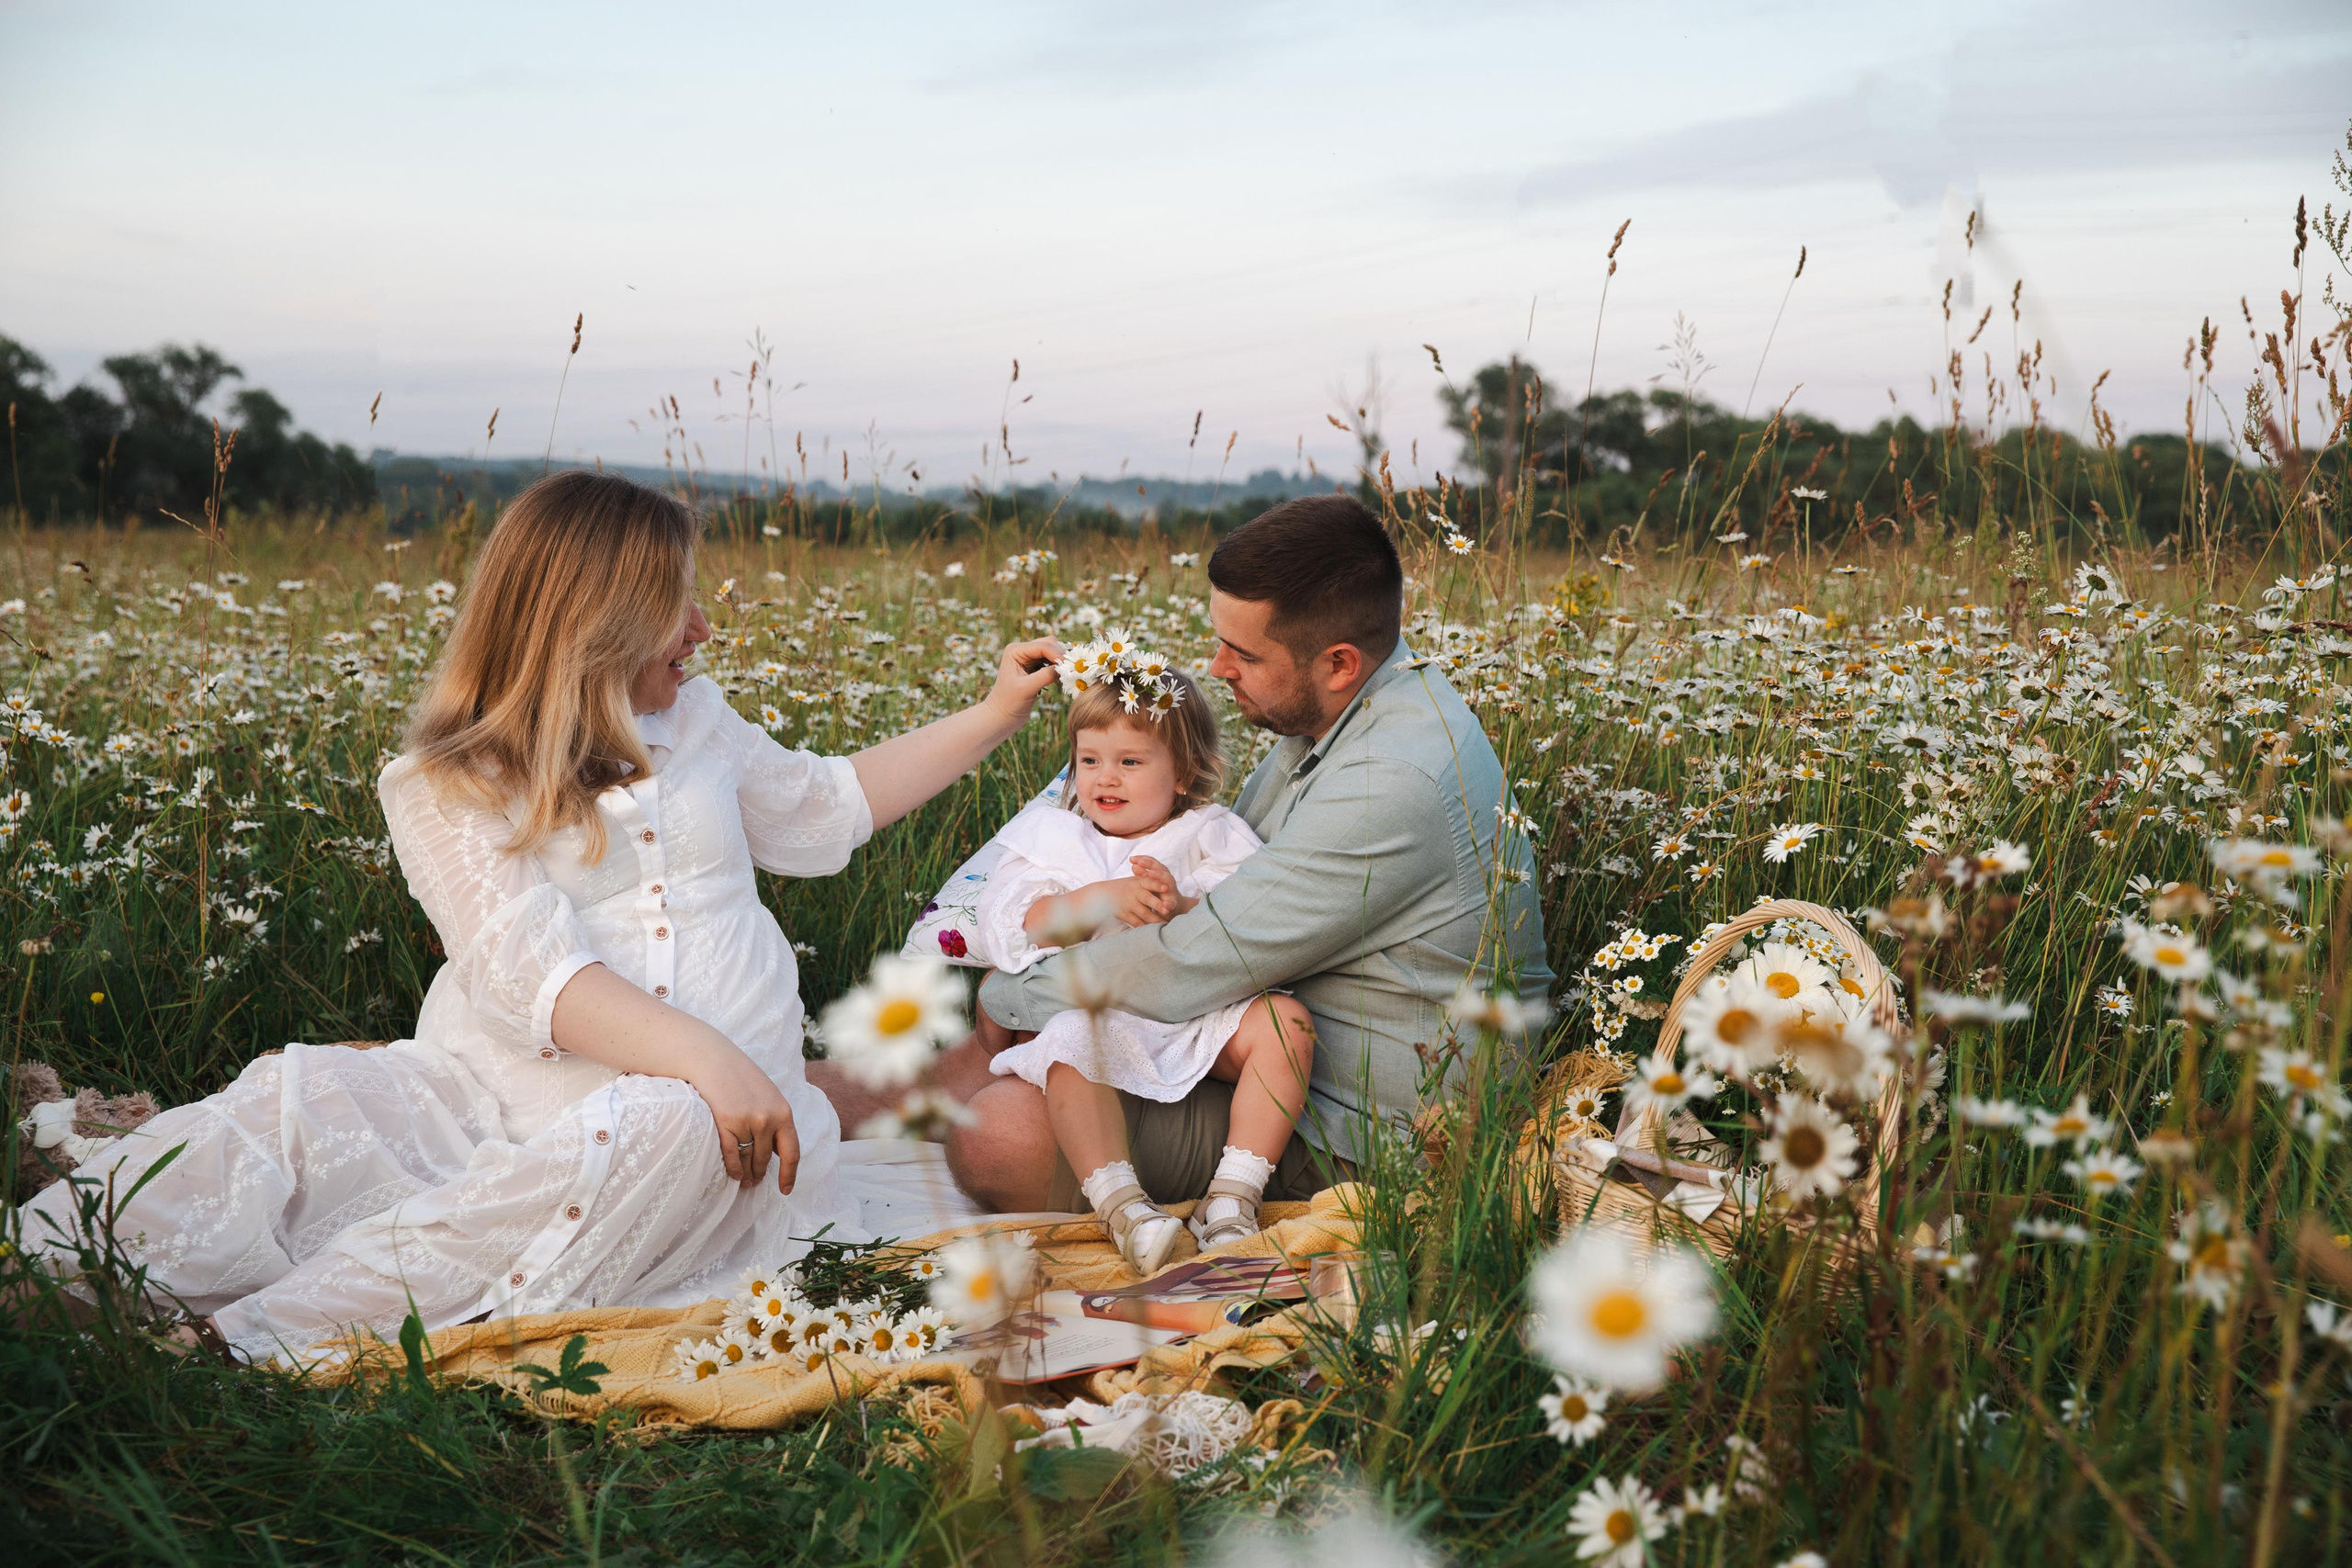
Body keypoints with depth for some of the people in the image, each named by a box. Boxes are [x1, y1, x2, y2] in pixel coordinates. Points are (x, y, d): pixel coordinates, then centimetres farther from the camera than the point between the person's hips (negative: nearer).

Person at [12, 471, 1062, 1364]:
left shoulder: (692, 718, 17)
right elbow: (534, 973, -17)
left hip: (693, 1105, 2)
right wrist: (703, 1055, -32)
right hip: (499, 1095, -1)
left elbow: (823, 810, 32)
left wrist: (995, 716, 29)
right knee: (302, 1100, -29)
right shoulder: (445, 787, -1)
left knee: (662, 1131, -35)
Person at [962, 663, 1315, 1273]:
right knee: (1070, 1049, -34)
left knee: (1284, 1021, -23)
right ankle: (1119, 1204, -34)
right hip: (1094, 1009, -1)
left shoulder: (1210, 836, 10)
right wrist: (1099, 900, -18)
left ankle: (1234, 1195, -23)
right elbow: (1010, 925, -4)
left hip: (1200, 1013, 2)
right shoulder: (1051, 838, 11)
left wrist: (1182, 906, -23)